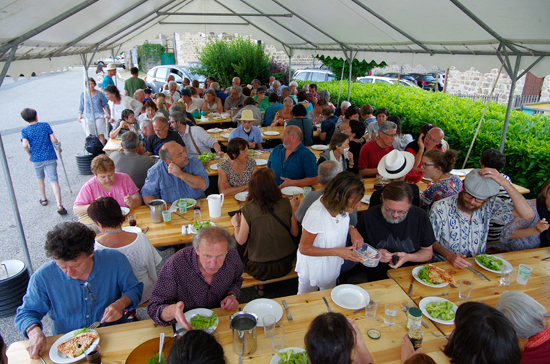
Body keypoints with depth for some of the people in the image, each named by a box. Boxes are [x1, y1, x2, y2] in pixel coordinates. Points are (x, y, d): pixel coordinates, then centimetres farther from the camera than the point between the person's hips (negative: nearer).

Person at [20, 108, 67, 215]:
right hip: (50, 157, 0)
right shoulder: (45, 125, -3)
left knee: (39, 178, 25)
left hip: (36, 159, 1)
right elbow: (54, 139, -6)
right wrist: (58, 147, 13)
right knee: (53, 180, -3)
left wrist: (29, 154, 3)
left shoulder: (24, 130, -3)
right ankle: (59, 205, -16)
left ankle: (43, 199, 39)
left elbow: (25, 145, -15)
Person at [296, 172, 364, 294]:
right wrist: (337, 252, -29)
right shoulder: (316, 214, -37)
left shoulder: (341, 207, -18)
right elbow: (304, 249, -25)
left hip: (332, 267, 6)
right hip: (312, 269, -6)